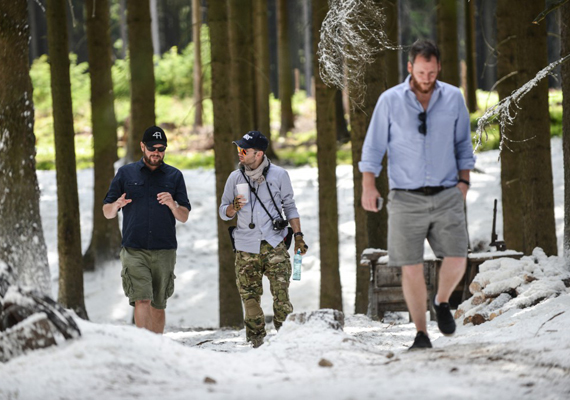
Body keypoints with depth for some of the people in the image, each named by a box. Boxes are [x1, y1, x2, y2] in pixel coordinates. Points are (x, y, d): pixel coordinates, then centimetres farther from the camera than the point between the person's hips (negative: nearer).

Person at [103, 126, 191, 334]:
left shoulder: (174, 176, 12)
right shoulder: (125, 174, 10)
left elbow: (184, 217, 10)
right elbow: (107, 212, 10)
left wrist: (172, 205, -12)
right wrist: (116, 205, -13)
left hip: (164, 252, 1)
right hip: (134, 250, -1)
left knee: (158, 307, 6)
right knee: (142, 301, -16)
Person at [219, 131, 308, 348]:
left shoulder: (278, 175, 3)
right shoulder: (235, 178, 7)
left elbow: (290, 207, 13)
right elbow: (223, 212, 14)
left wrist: (298, 235, 6)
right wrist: (234, 207, -9)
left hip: (274, 245, -2)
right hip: (246, 248, 2)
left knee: (281, 295, -10)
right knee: (250, 298, 0)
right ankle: (256, 342, 8)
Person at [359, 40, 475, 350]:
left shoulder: (453, 98, 5)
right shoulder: (390, 101, 0)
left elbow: (463, 143, 17)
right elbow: (373, 146, 4)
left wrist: (464, 180, 7)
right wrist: (368, 185, -6)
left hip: (447, 195, 1)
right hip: (406, 198, -1)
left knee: (456, 261, -9)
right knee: (411, 268, -4)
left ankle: (442, 302, 23)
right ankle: (421, 333, 9)